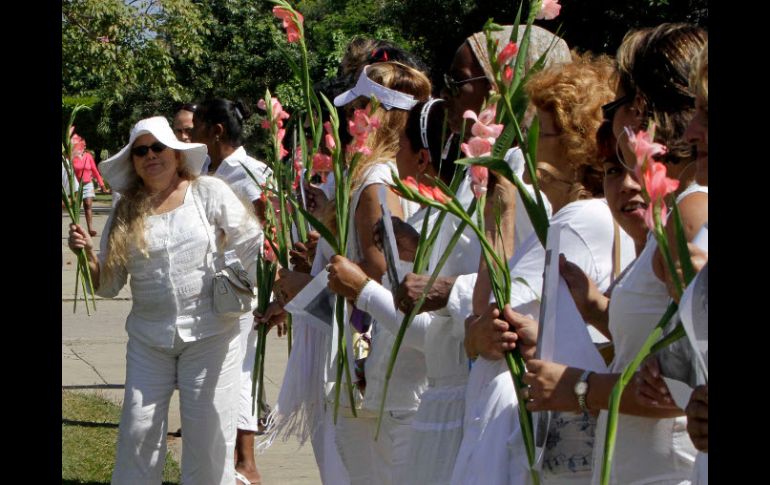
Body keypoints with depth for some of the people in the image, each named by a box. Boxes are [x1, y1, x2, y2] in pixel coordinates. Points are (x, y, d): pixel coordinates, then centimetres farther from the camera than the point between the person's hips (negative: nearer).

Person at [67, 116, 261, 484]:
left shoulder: (209, 192, -2)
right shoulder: (125, 213, 5)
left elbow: (252, 246, -5)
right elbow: (108, 286, 8)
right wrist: (86, 253, -11)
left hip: (209, 334, -3)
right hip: (148, 338, 3)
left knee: (208, 436, 1)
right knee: (138, 433, 2)